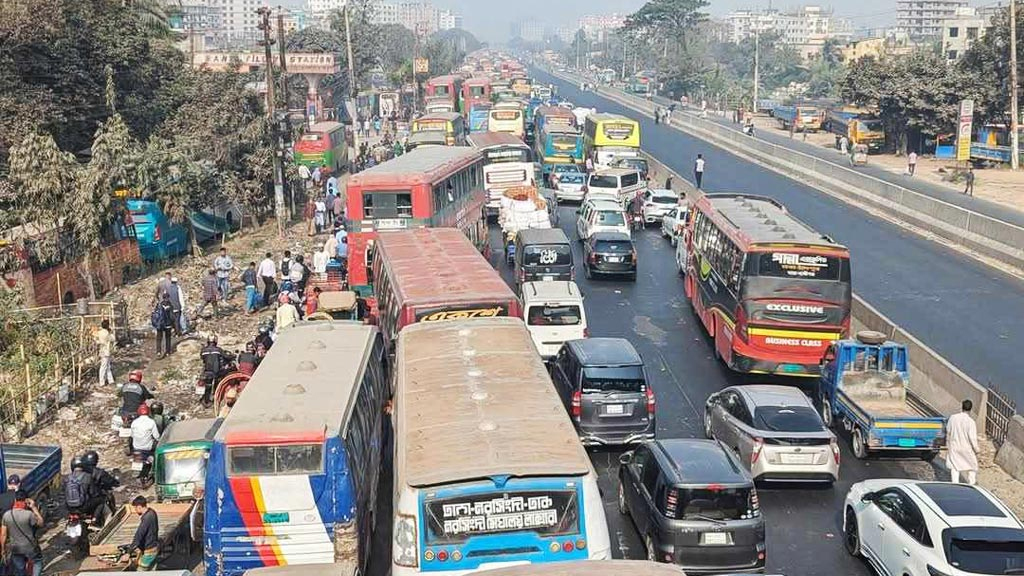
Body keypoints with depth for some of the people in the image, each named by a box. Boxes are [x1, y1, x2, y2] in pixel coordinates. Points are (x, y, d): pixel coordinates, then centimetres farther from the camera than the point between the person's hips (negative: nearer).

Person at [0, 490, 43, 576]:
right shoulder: (29, 514, -23)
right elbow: (41, 523, -5)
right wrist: (34, 508, -6)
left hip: (15, 548, 3)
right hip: (30, 547, -3)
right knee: (37, 561, 24)